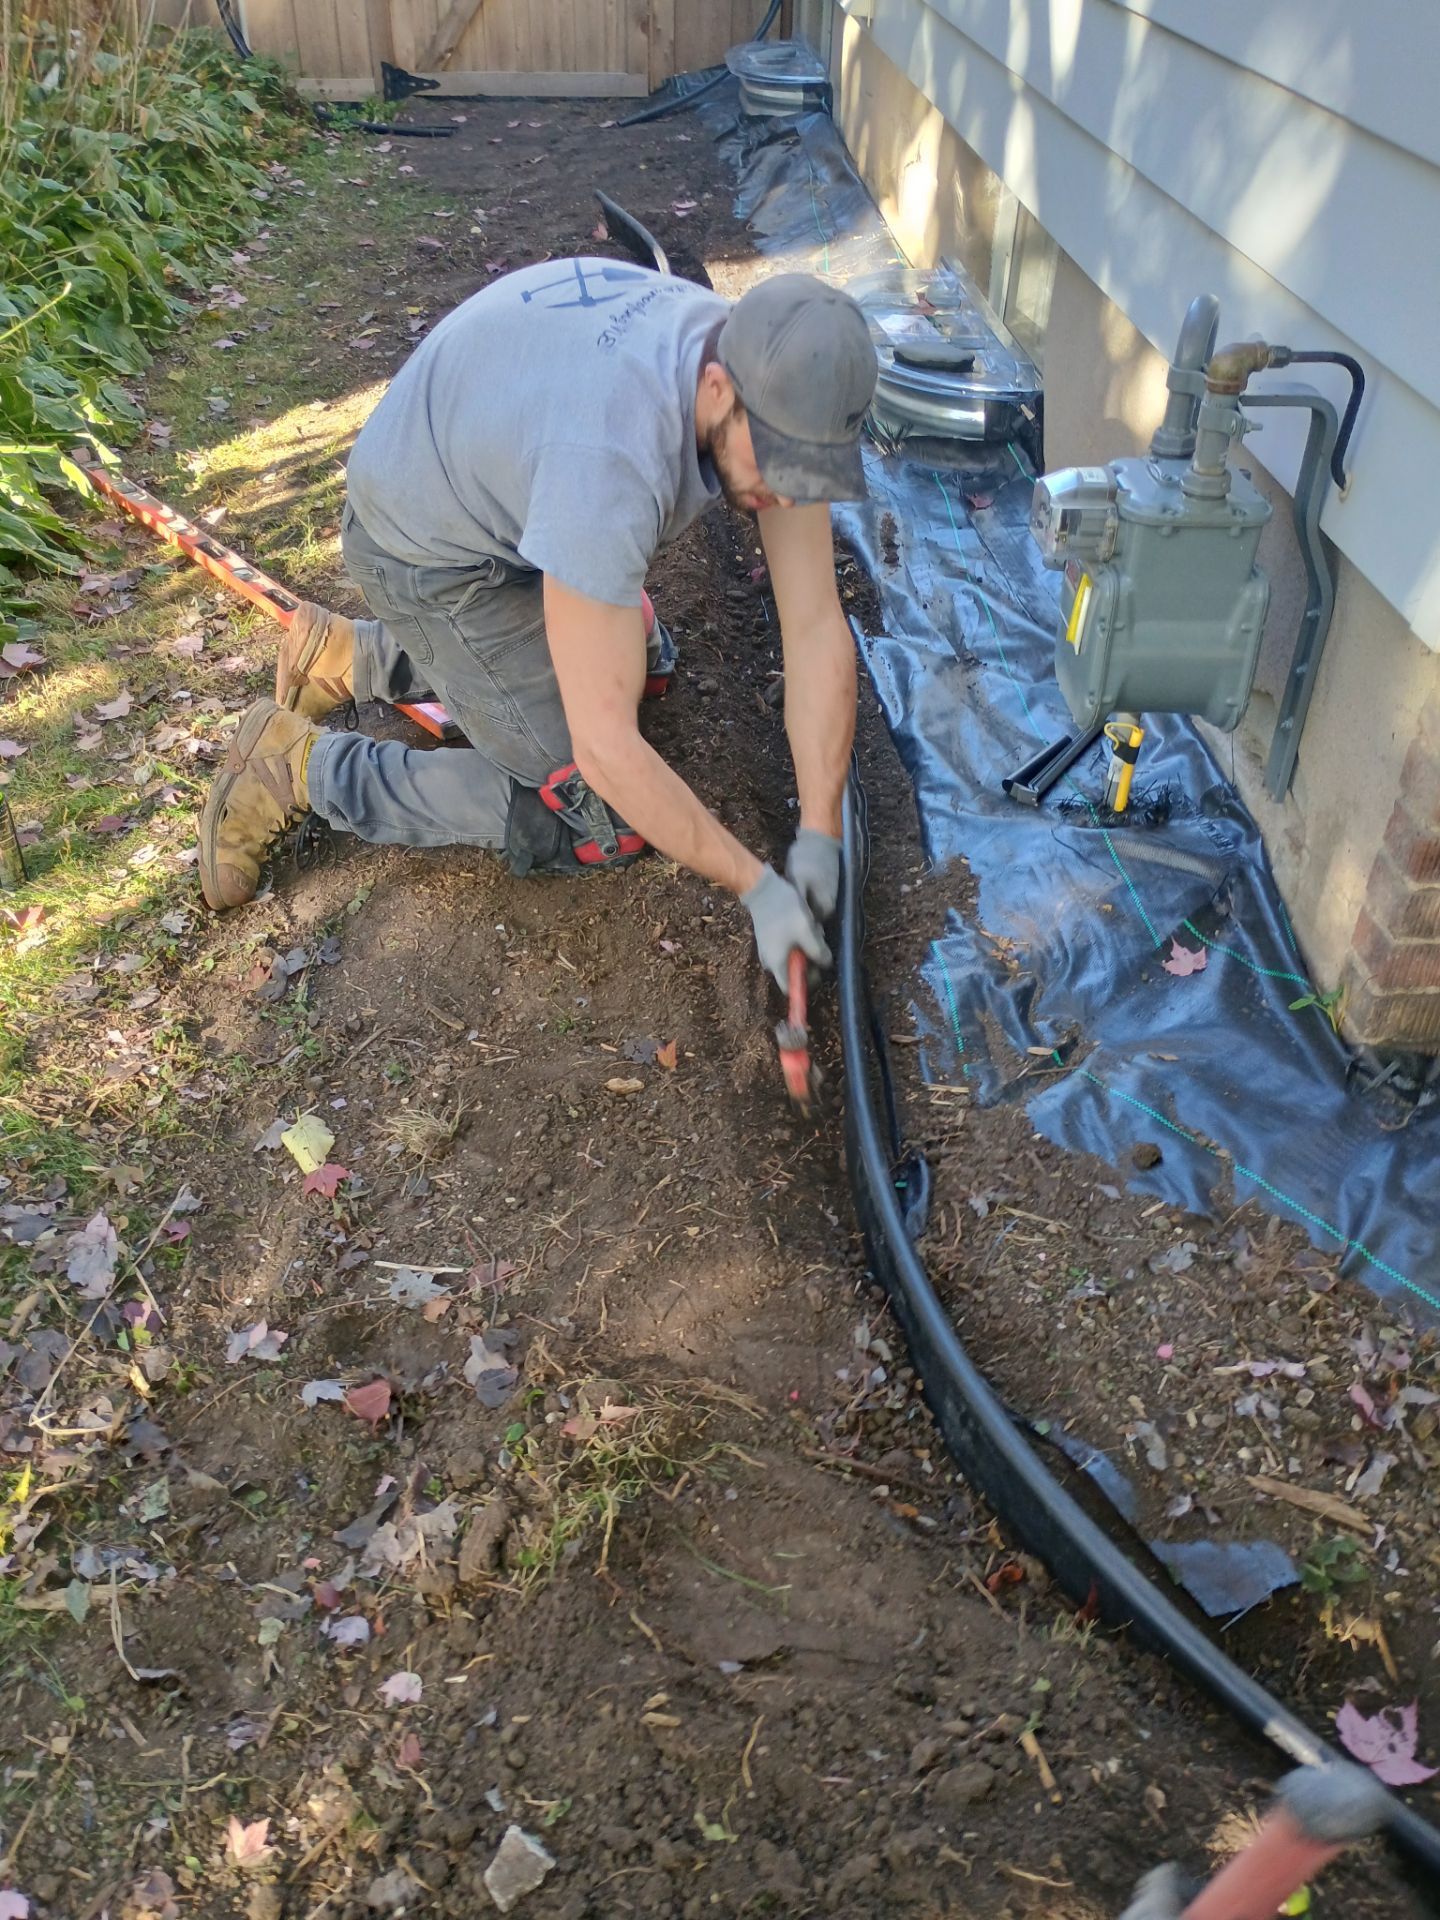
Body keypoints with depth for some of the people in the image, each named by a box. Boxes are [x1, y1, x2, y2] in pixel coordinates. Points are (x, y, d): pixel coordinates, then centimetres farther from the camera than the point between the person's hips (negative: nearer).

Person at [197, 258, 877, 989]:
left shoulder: (773, 383, -19)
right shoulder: (610, 460, -42)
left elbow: (816, 626, -17)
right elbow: (605, 746, -39)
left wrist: (818, 837, -21)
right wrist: (755, 884, -31)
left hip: (498, 491, 8)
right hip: (429, 552, -7)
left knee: (640, 664, 27)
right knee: (597, 820, -9)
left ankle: (350, 657, 26)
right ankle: (302, 766, 1)